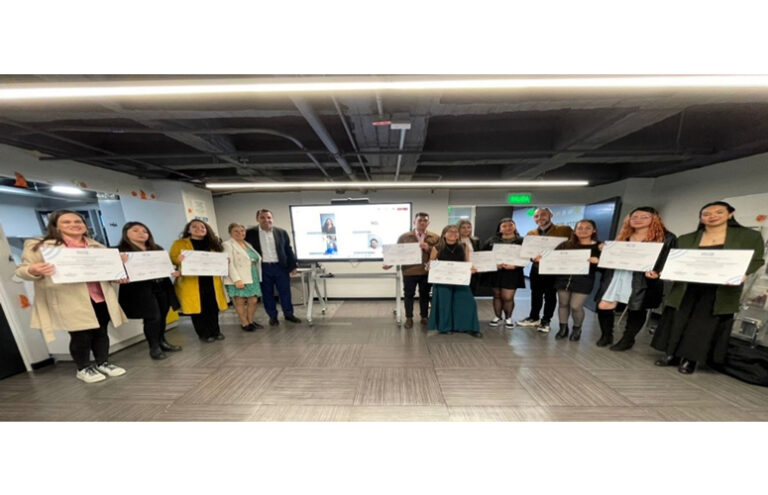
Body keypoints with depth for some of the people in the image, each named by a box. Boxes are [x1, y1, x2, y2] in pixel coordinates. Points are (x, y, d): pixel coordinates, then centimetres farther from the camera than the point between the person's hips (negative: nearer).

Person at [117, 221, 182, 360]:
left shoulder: (157, 249, 16)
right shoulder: (121, 251, -3)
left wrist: (174, 271, -3)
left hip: (162, 286, 6)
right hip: (140, 289, -6)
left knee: (162, 316, 12)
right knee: (153, 317, -5)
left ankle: (162, 342, 29)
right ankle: (154, 347, 12)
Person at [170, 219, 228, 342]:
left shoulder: (213, 243, 14)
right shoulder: (179, 243, 4)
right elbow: (171, 260, 0)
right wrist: (178, 259, -21)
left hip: (211, 281, 3)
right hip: (191, 282, -3)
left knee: (213, 308, 6)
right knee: (197, 308, 2)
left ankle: (215, 331, 20)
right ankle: (204, 334, 16)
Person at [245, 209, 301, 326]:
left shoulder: (281, 232, 1)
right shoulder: (250, 233, -2)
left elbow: (288, 250, 5)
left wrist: (293, 266, 3)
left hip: (280, 266, 1)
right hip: (262, 268, 0)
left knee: (285, 292, 8)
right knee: (267, 294, 9)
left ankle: (288, 314, 23)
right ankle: (272, 316, 25)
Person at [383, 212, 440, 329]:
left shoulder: (435, 237, 2)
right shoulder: (404, 237, 1)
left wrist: (428, 248, -17)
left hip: (426, 272, 1)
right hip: (409, 271, -1)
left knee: (425, 295, 15)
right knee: (408, 295, 9)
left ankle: (424, 317, 32)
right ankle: (409, 318, 24)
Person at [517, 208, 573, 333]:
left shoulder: (565, 230, -4)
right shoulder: (531, 234, 6)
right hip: (536, 269, 3)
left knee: (550, 296, 8)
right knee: (535, 295, 14)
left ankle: (546, 321, 22)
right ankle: (533, 318, 28)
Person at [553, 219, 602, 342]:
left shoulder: (599, 247, 1)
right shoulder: (566, 245, 6)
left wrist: (597, 261, -26)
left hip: (583, 281, -2)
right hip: (563, 279, 2)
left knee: (576, 306, -1)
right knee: (563, 304, 9)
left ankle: (577, 329, 26)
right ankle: (563, 328, 27)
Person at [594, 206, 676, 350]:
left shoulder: (666, 237, 1)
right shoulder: (623, 237, 15)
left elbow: (669, 259, -5)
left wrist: (656, 272, -21)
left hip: (641, 280, -4)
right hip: (616, 277, 4)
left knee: (636, 309, 5)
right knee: (603, 306, -1)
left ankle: (628, 340, 22)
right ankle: (606, 336, 18)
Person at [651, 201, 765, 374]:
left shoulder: (750, 236, 5)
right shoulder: (686, 239, 7)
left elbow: (756, 260, 2)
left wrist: (743, 274, -17)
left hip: (720, 292, -1)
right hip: (686, 288, 2)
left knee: (704, 325, 2)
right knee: (677, 321, 5)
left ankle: (690, 359, 13)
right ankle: (672, 355, 16)